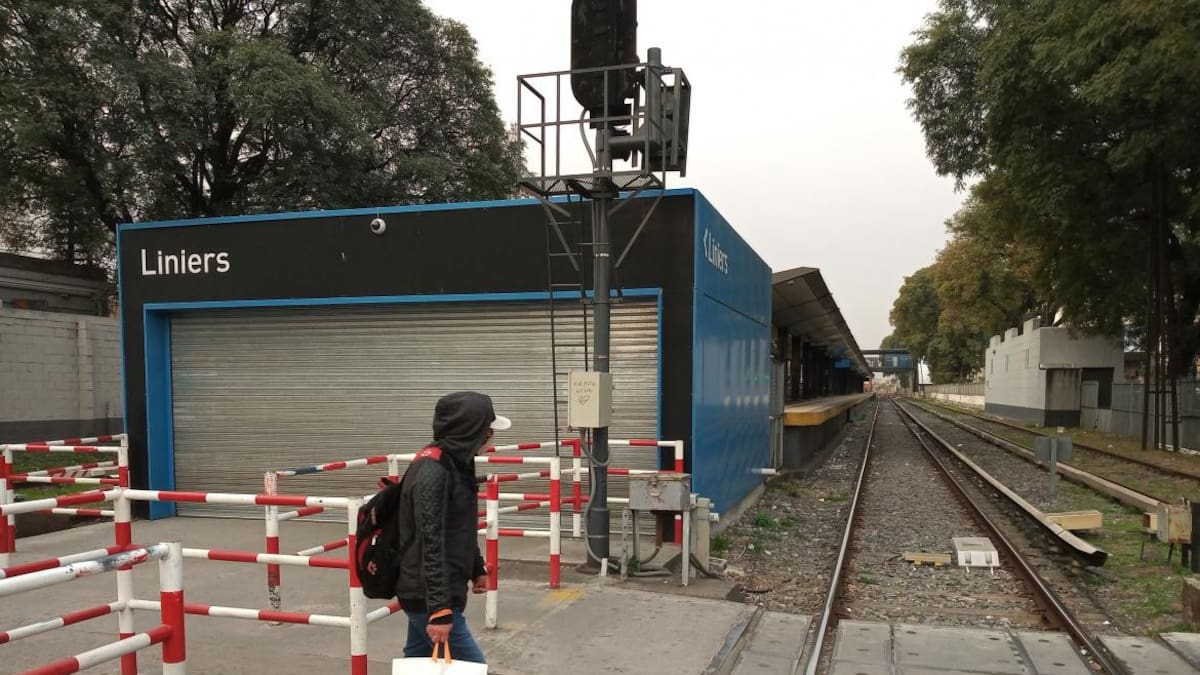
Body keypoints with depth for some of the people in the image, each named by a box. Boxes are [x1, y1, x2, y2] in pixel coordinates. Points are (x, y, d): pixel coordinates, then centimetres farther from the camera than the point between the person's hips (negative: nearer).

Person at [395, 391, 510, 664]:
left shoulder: (457, 463, 6)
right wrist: (440, 609, -25)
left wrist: (477, 569, 24)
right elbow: (430, 546, -25)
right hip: (427, 596, -9)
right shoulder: (433, 472, -23)